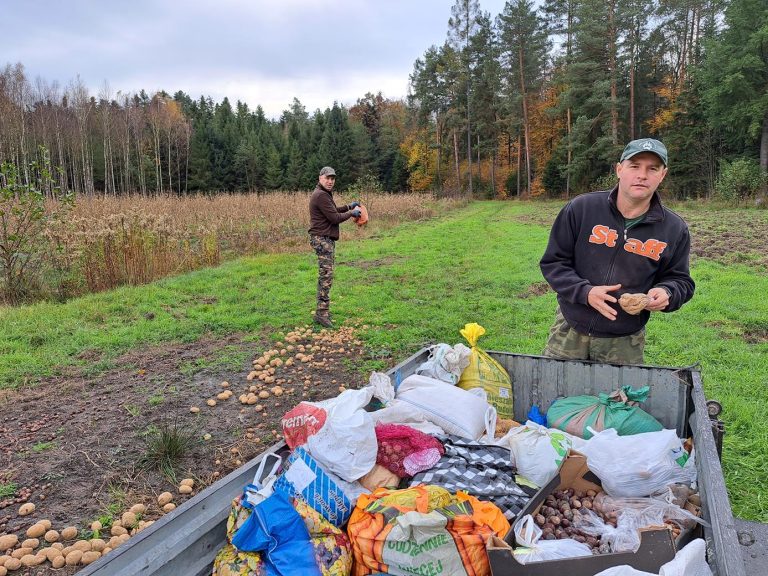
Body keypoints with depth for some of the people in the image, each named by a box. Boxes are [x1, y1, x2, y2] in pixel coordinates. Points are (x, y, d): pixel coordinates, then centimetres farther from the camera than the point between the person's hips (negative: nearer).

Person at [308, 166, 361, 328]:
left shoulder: (324, 194, 17)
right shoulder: (321, 195, -16)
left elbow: (332, 210, 29)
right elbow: (335, 218, -18)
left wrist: (348, 207, 18)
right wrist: (351, 213, -4)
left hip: (326, 239, 11)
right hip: (322, 239, -11)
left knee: (324, 275, 13)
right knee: (326, 276, -12)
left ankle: (322, 310, 18)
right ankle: (322, 314, -11)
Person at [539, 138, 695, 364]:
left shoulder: (675, 229, -3)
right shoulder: (581, 208, -9)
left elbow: (680, 280, 8)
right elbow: (553, 262, -5)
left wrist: (666, 293, -16)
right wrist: (585, 292, -21)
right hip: (570, 331, 0)